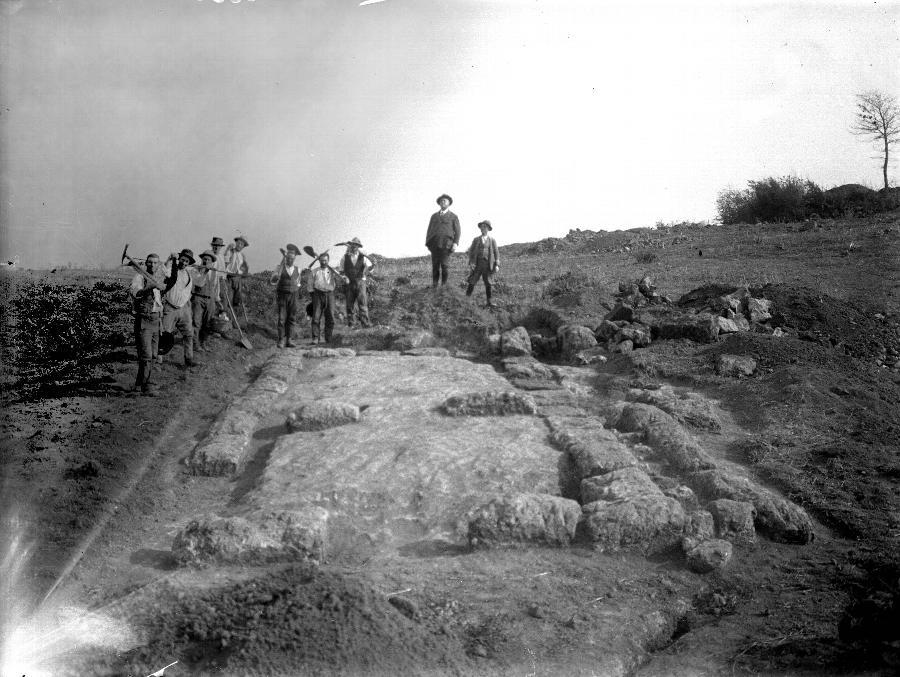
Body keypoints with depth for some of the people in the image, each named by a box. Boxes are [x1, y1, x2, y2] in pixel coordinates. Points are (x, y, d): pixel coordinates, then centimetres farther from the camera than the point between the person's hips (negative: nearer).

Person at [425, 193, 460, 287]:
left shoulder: (454, 217, 11)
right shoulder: (434, 216, 20)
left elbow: (457, 231, 5)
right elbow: (429, 230, 18)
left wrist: (455, 243, -10)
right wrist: (427, 243, 6)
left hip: (446, 243, -3)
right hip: (434, 243, 3)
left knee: (444, 264, -11)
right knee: (435, 265, -2)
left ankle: (444, 285, -5)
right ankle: (434, 285, 0)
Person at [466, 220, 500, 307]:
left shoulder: (492, 240, 9)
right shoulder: (476, 240, 11)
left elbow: (496, 253, 8)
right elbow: (471, 251, 10)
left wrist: (497, 265, -1)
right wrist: (471, 263, -4)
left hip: (487, 264, 0)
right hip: (477, 263, 0)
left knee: (488, 284, -1)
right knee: (472, 282, -4)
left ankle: (489, 303, 1)